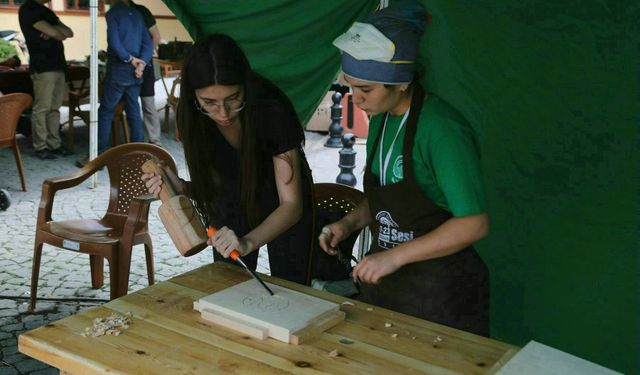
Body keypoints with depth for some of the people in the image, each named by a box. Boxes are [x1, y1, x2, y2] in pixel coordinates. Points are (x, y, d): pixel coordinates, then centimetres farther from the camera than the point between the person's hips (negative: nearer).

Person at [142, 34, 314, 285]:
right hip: (232, 205, 3)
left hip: (282, 209, -2)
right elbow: (211, 184, -11)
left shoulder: (273, 110, -33)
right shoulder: (191, 116, -22)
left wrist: (247, 243, -47)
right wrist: (177, 187, -32)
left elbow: (291, 205, -31)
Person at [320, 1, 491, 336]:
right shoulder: (380, 119, 4)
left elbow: (474, 224, -22)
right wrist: (349, 223, -1)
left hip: (440, 293, -7)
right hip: (385, 281, 7)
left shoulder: (441, 129, -21)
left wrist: (395, 256, -22)